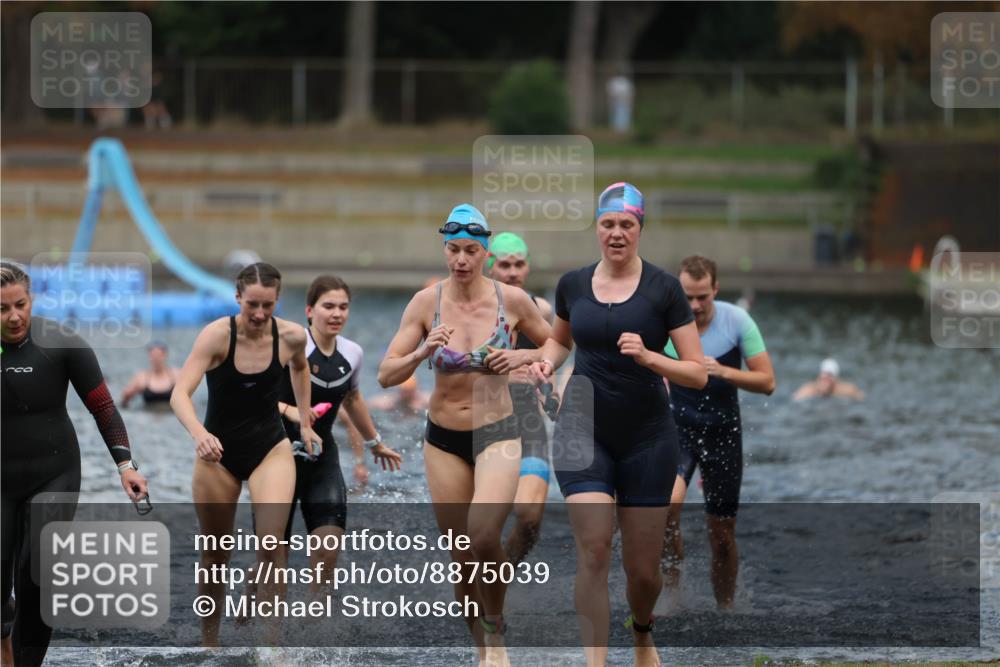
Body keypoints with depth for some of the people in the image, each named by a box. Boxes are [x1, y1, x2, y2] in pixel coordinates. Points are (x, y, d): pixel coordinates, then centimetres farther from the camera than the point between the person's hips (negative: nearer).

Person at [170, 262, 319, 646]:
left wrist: (305, 423, 17)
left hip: (271, 448, 1)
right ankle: (209, 643, 28)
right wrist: (199, 433, -50)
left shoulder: (292, 336, -11)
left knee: (271, 546, -19)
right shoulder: (218, 335, -21)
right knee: (215, 556, 10)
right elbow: (180, 393, -32)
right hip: (219, 451, -1)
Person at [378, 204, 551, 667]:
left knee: (483, 536, -24)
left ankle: (496, 628, 1)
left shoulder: (513, 300, -7)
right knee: (460, 557, 5)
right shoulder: (426, 302, -6)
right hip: (443, 440, 2)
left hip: (497, 435, -2)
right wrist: (423, 352, -25)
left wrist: (522, 356, -11)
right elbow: (386, 376, -7)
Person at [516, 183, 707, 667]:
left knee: (642, 569, 6)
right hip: (584, 432, 1)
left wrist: (649, 357, -24)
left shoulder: (664, 289, -7)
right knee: (593, 551, -16)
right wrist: (547, 361, 1)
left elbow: (698, 373, -7)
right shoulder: (573, 284, 2)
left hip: (647, 438, -1)